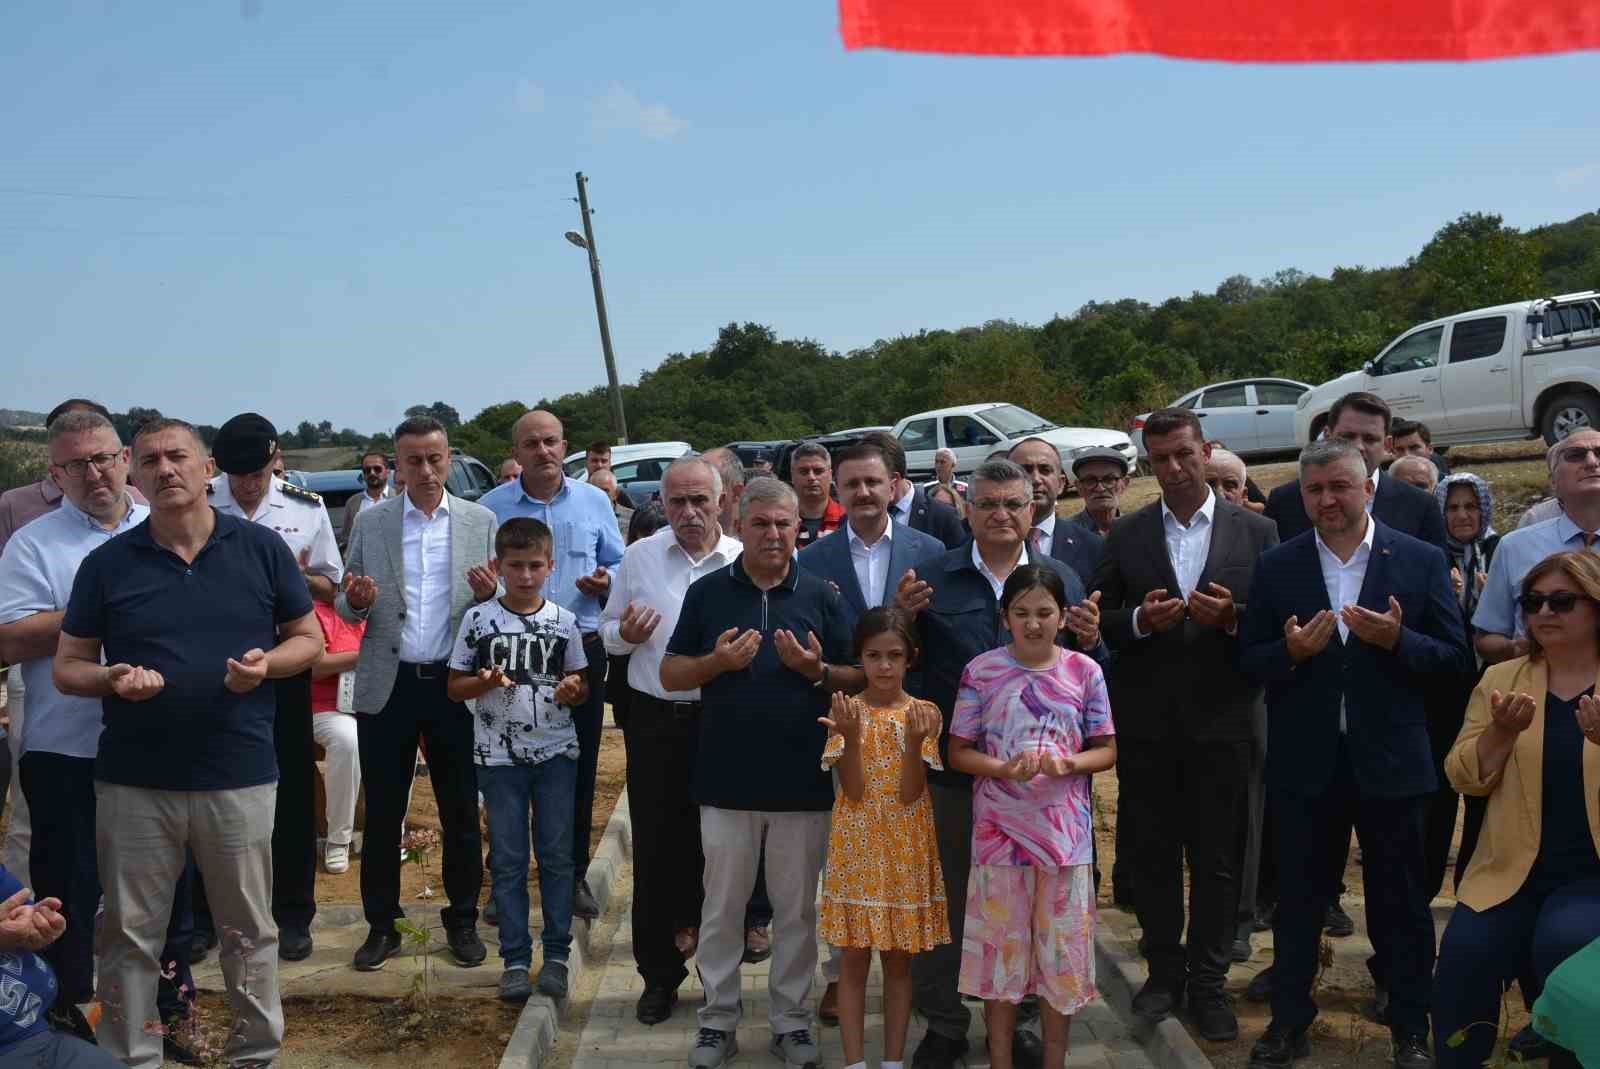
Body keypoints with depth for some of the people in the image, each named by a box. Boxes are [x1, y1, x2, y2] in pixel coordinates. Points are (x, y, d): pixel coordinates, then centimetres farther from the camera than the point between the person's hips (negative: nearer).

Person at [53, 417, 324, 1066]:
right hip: (133, 781, 1)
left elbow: (309, 640, 9)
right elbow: (67, 668, 8)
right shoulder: (107, 563, 3)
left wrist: (266, 663, -13)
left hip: (240, 776, 0)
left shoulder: (262, 548, 2)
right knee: (130, 935, 9)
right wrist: (113, 679, -14)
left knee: (250, 930, 9)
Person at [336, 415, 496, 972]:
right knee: (382, 812, 7)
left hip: (456, 685, 0)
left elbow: (499, 605, 8)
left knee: (461, 811, 8)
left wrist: (490, 594, -15)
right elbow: (347, 607, 8)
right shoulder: (370, 523, 5)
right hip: (387, 686, 0)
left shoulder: (480, 521, 4)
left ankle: (462, 922, 22)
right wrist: (355, 601, -15)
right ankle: (381, 926, 20)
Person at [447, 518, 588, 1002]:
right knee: (508, 860, 5)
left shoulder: (564, 621, 3)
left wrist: (573, 688, -12)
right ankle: (515, 959, 13)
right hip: (499, 755, -1)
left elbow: (581, 684, 11)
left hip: (556, 751, 1)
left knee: (557, 854, 4)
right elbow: (455, 687, 4)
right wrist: (486, 682, -16)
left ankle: (557, 954, 14)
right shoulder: (478, 619, -1)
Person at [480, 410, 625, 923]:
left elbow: (618, 564, 11)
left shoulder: (595, 501, 6)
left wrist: (605, 582, -11)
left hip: (581, 649, 1)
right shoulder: (491, 507, 3)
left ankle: (574, 875, 22)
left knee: (579, 768, 8)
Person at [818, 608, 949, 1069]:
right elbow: (854, 792, -12)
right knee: (853, 960, 5)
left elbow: (910, 795, -12)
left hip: (904, 852, 0)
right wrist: (852, 736, -28)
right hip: (857, 849, 0)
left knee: (899, 960, 10)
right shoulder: (847, 711, -4)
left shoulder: (923, 714, -4)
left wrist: (913, 742, -28)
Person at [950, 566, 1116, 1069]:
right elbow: (959, 751, -1)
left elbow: (1107, 750, 4)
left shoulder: (1084, 672, -1)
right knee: (1001, 949, 8)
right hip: (999, 832, -1)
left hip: (1065, 832, 1)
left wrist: (1067, 764, -16)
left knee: (1062, 951, 9)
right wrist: (1006, 768, -19)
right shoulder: (981, 671, -4)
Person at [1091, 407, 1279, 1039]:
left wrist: (1231, 616, -18)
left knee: (1218, 858, 6)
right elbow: (1100, 623, 4)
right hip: (1145, 724, 1)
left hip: (1221, 721, -1)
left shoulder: (1256, 532, 1)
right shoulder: (1125, 535, 4)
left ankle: (1207, 982, 21)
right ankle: (1164, 970, 28)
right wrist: (1140, 620, -15)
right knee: (1153, 852, 12)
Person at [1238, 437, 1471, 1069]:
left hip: (1389, 762, -1)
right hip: (1304, 765, 1)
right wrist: (1290, 652, -18)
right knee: (1298, 899, 13)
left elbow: (1456, 657, -2)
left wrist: (1397, 640, -19)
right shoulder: (1275, 567, 2)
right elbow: (1248, 661, 2)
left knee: (1401, 904, 10)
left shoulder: (1421, 561, -1)